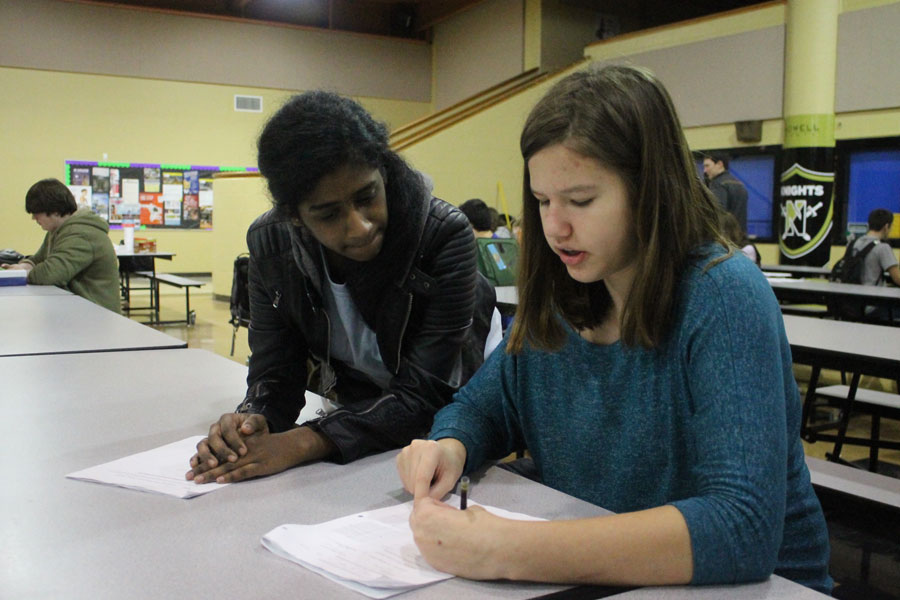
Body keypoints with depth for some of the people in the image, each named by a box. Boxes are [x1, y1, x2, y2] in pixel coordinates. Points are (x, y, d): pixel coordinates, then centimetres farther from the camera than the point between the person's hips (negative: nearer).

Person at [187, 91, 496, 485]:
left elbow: (424, 394, -28)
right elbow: (274, 377, -9)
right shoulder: (270, 245, -15)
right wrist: (250, 422, -33)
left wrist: (306, 442, -39)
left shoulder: (445, 235, -28)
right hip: (354, 407, 5)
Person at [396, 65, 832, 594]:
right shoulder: (553, 302, -1)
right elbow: (479, 407, 10)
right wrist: (449, 449, -14)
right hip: (596, 577, 5)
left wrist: (508, 551, -35)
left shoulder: (724, 299, -19)